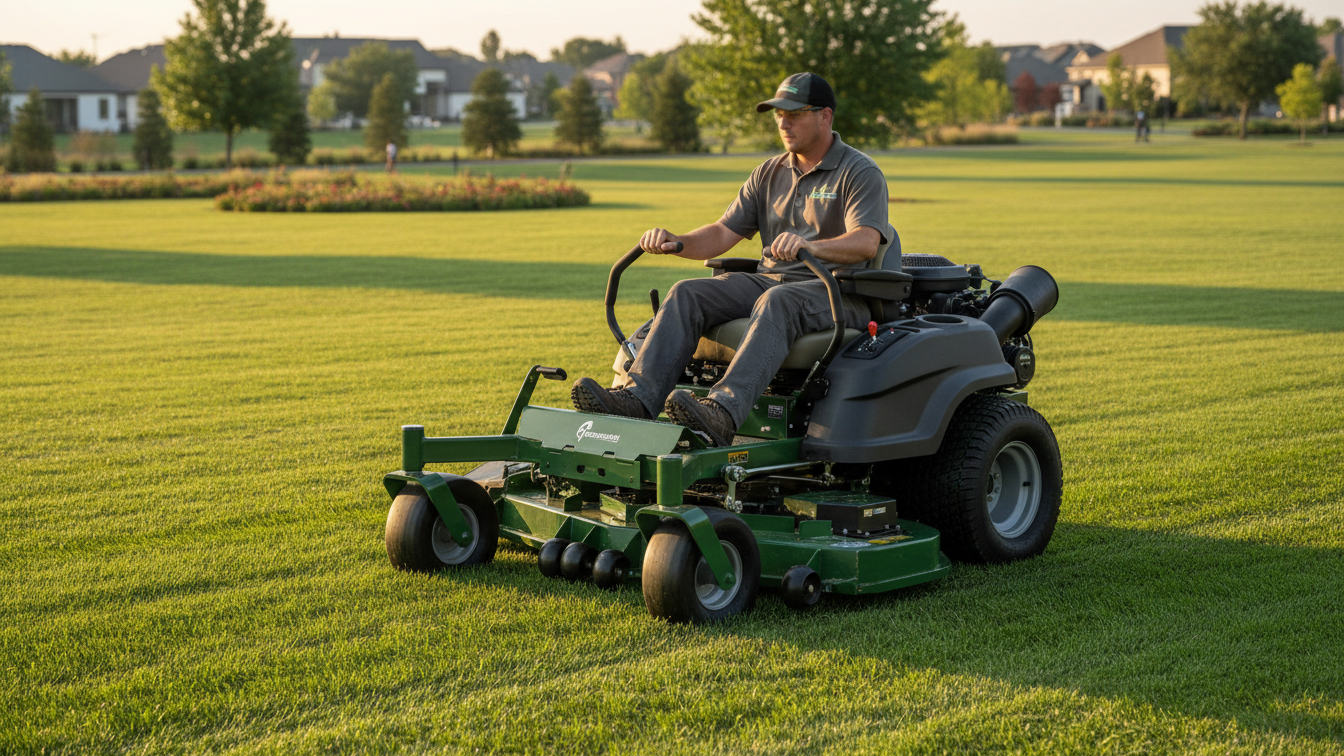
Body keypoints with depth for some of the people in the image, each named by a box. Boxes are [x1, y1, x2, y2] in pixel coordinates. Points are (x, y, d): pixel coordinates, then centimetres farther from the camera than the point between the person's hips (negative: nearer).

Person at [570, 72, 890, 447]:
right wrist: (674, 242, -9)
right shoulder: (770, 173, 17)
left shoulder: (861, 173, -3)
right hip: (769, 279, 6)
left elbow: (867, 242, -21)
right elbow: (723, 233, 12)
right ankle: (639, 397, -35)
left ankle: (723, 411, -58)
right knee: (687, 294, -17)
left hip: (835, 290, -6)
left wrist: (810, 246, -40)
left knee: (776, 303, -39)